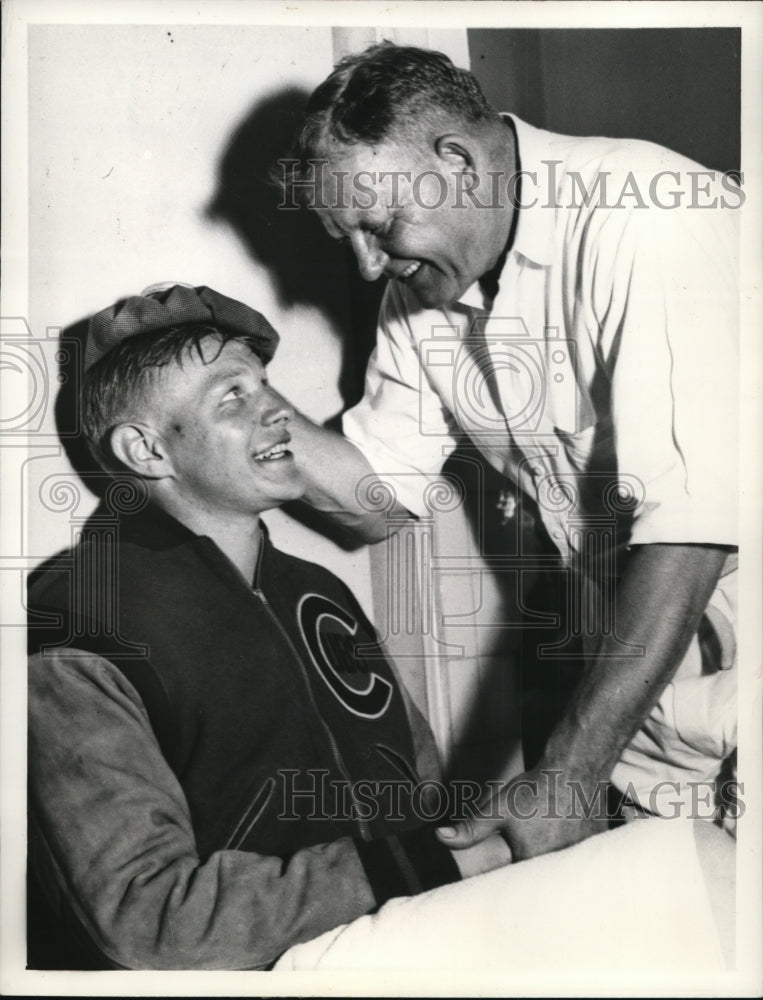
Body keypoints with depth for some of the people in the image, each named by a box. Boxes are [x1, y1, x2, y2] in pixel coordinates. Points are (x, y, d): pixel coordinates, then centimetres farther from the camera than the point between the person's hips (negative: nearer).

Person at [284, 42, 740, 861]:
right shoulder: (417, 294, 2)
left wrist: (568, 774, -25)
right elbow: (375, 501, 4)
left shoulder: (645, 219, -22)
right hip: (630, 689, 6)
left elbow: (690, 524, -27)